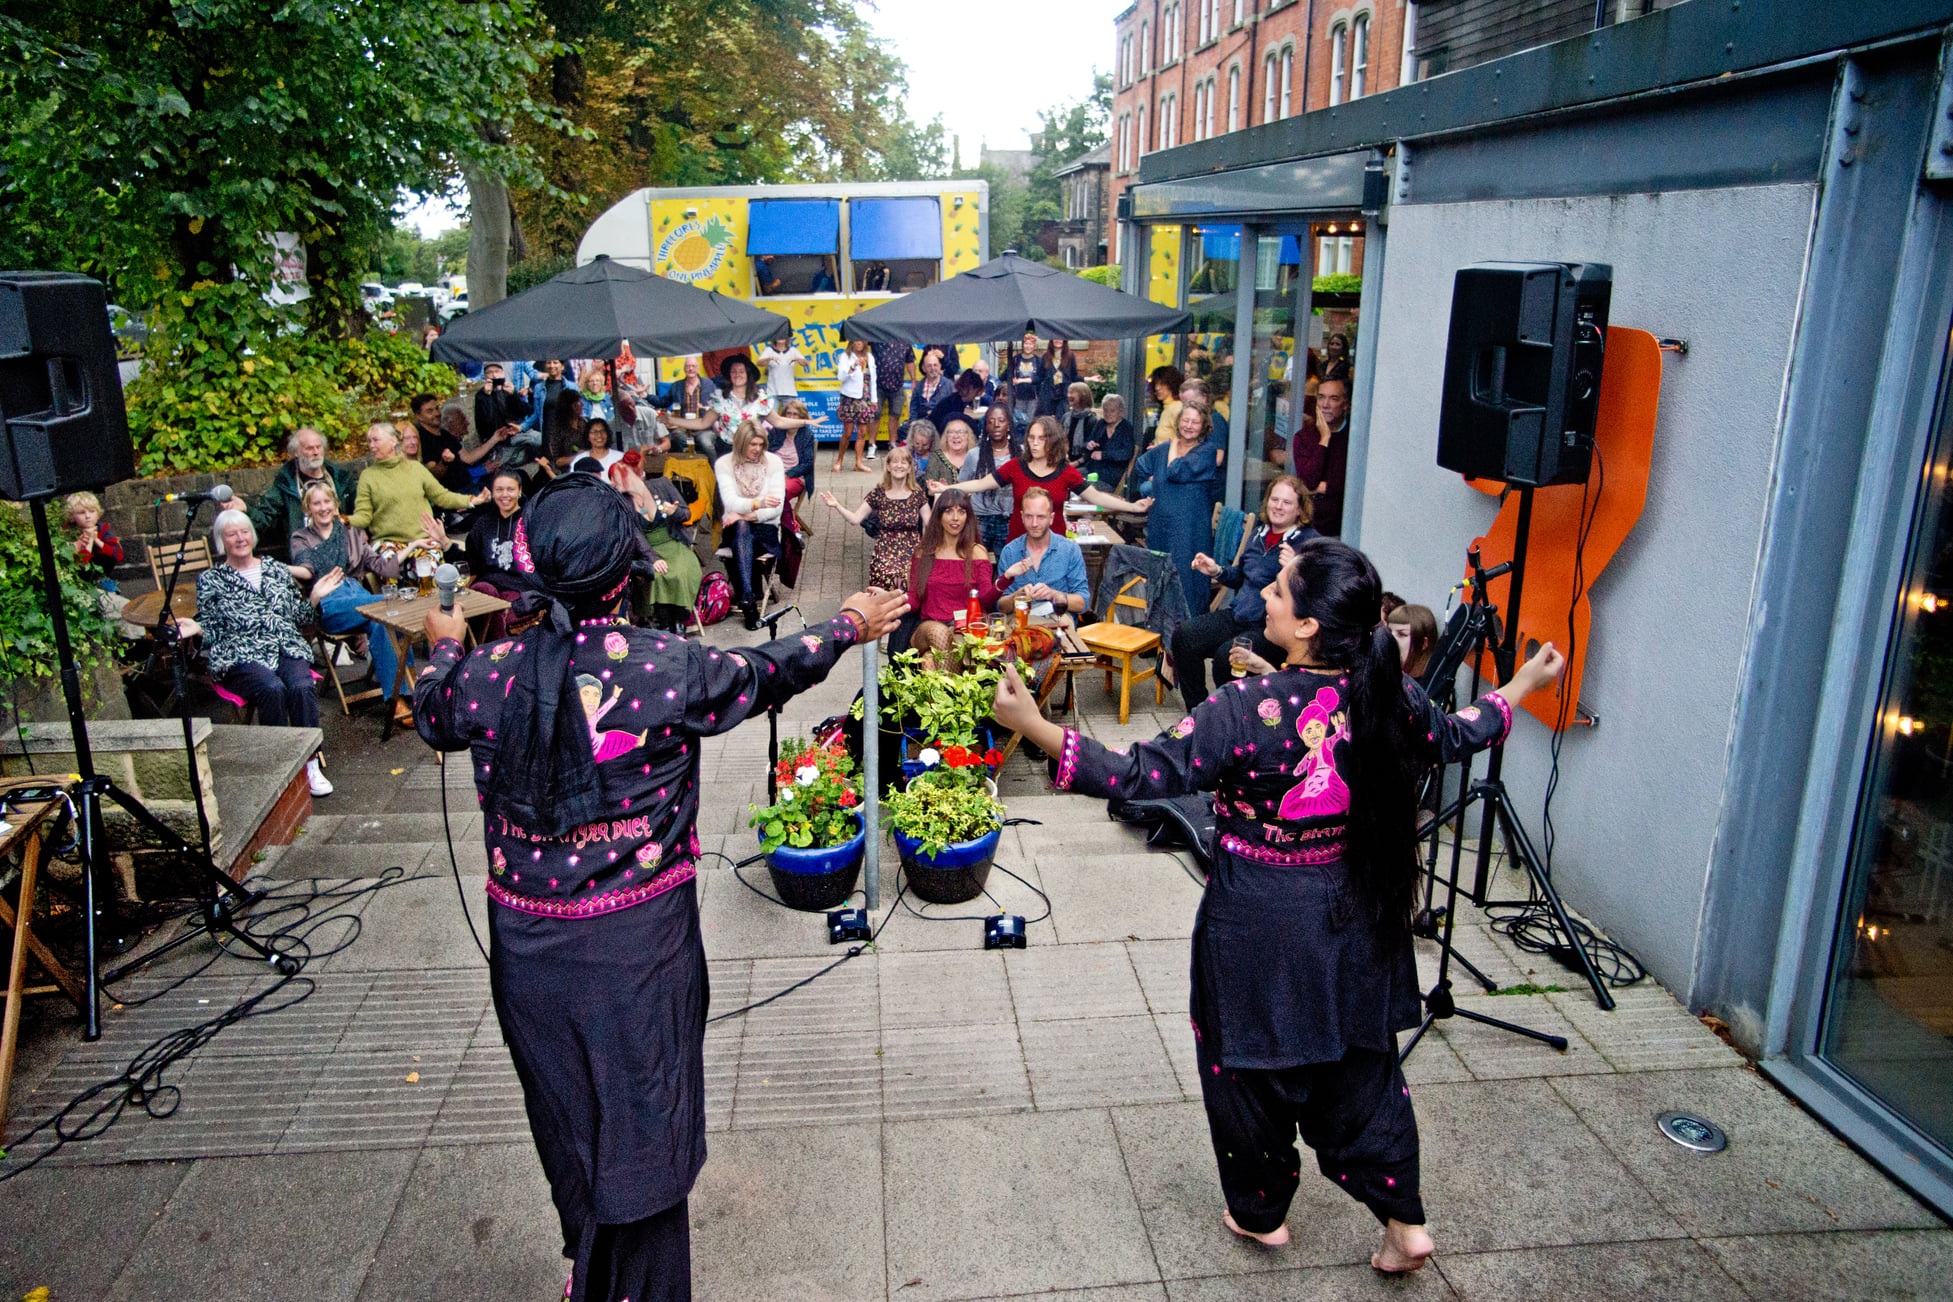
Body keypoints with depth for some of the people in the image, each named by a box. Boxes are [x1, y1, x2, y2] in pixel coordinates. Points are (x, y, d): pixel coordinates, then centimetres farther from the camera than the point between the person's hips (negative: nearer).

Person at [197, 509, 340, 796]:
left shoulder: (277, 570, 21)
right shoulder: (210, 580, 15)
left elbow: (298, 617, 22)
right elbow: (210, 630, 10)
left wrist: (315, 597, 7)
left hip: (287, 649, 2)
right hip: (240, 658, -2)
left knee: (302, 687, -32)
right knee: (272, 689, -35)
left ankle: (310, 764, -26)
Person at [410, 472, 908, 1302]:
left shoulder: (488, 673, -10)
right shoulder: (667, 669, -18)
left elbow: (433, 719, 13)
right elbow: (768, 673, -1)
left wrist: (446, 649, 35)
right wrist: (848, 626, 17)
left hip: (529, 949, 4)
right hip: (639, 946, -3)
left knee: (566, 1118, 23)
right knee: (642, 1121, 15)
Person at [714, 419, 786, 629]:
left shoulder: (773, 462, 2)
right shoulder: (724, 464, 1)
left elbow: (777, 506, -5)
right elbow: (730, 502, -14)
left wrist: (750, 515, -20)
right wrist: (758, 504, -33)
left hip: (766, 527, 0)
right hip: (736, 527, 0)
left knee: (742, 541, -35)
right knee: (741, 528, -38)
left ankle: (745, 595, -37)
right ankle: (748, 597, -51)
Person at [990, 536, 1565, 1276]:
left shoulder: (1249, 711, -28)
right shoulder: (1391, 697, -10)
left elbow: (1139, 777, -29)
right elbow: (1457, 738, 11)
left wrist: (1033, 726, -29)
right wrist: (1522, 686, 29)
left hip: (1261, 927, -5)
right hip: (1358, 916, 5)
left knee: (1252, 1065, 18)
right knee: (1358, 1064, 24)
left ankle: (1261, 1213, 38)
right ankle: (1404, 1221, 32)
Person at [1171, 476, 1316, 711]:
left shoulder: (1309, 542, -8)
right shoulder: (1259, 533, 15)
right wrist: (1217, 571, 13)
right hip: (1238, 616, 8)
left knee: (1227, 655, -32)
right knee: (1183, 636, -7)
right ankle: (1197, 711, 5)